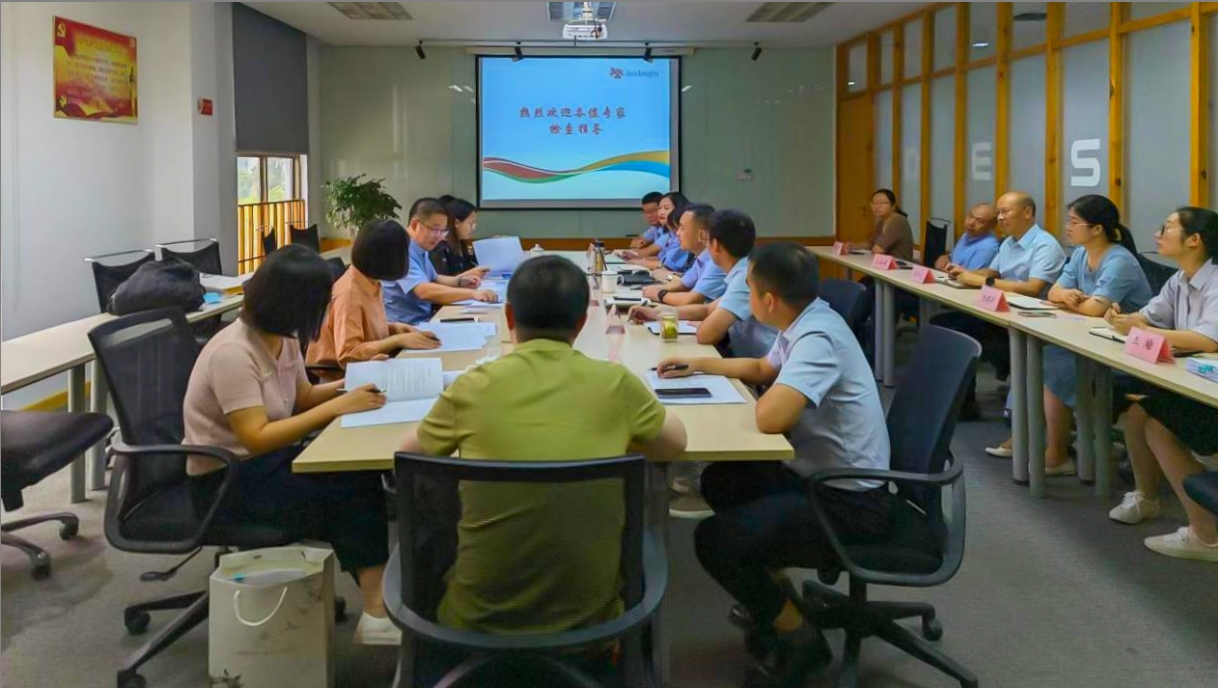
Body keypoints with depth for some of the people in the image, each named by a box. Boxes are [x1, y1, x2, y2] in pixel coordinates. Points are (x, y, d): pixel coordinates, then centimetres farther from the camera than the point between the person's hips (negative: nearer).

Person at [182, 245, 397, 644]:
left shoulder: (283, 338, 1)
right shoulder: (233, 353, -25)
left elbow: (301, 398, 15)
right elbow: (257, 438, -29)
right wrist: (336, 407, -29)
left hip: (266, 460, 8)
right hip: (227, 479, -8)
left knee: (363, 480, -15)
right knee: (347, 498, -21)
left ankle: (380, 602, -15)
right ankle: (378, 612, -9)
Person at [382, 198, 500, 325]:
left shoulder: (420, 249, 13)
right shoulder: (402, 250, -18)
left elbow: (433, 279, 30)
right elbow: (424, 291, -31)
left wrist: (460, 281, 9)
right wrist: (472, 293, -35)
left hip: (423, 321, 10)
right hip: (406, 327, -10)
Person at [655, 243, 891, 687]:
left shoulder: (817, 339, -26)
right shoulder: (804, 322, 4)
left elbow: (771, 418, -39)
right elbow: (763, 369, 26)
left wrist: (768, 395, -15)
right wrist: (698, 365, 21)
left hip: (847, 501, -10)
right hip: (820, 476, 10)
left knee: (714, 540, -18)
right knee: (720, 482, 23)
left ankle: (799, 636, 2)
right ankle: (772, 597, 32)